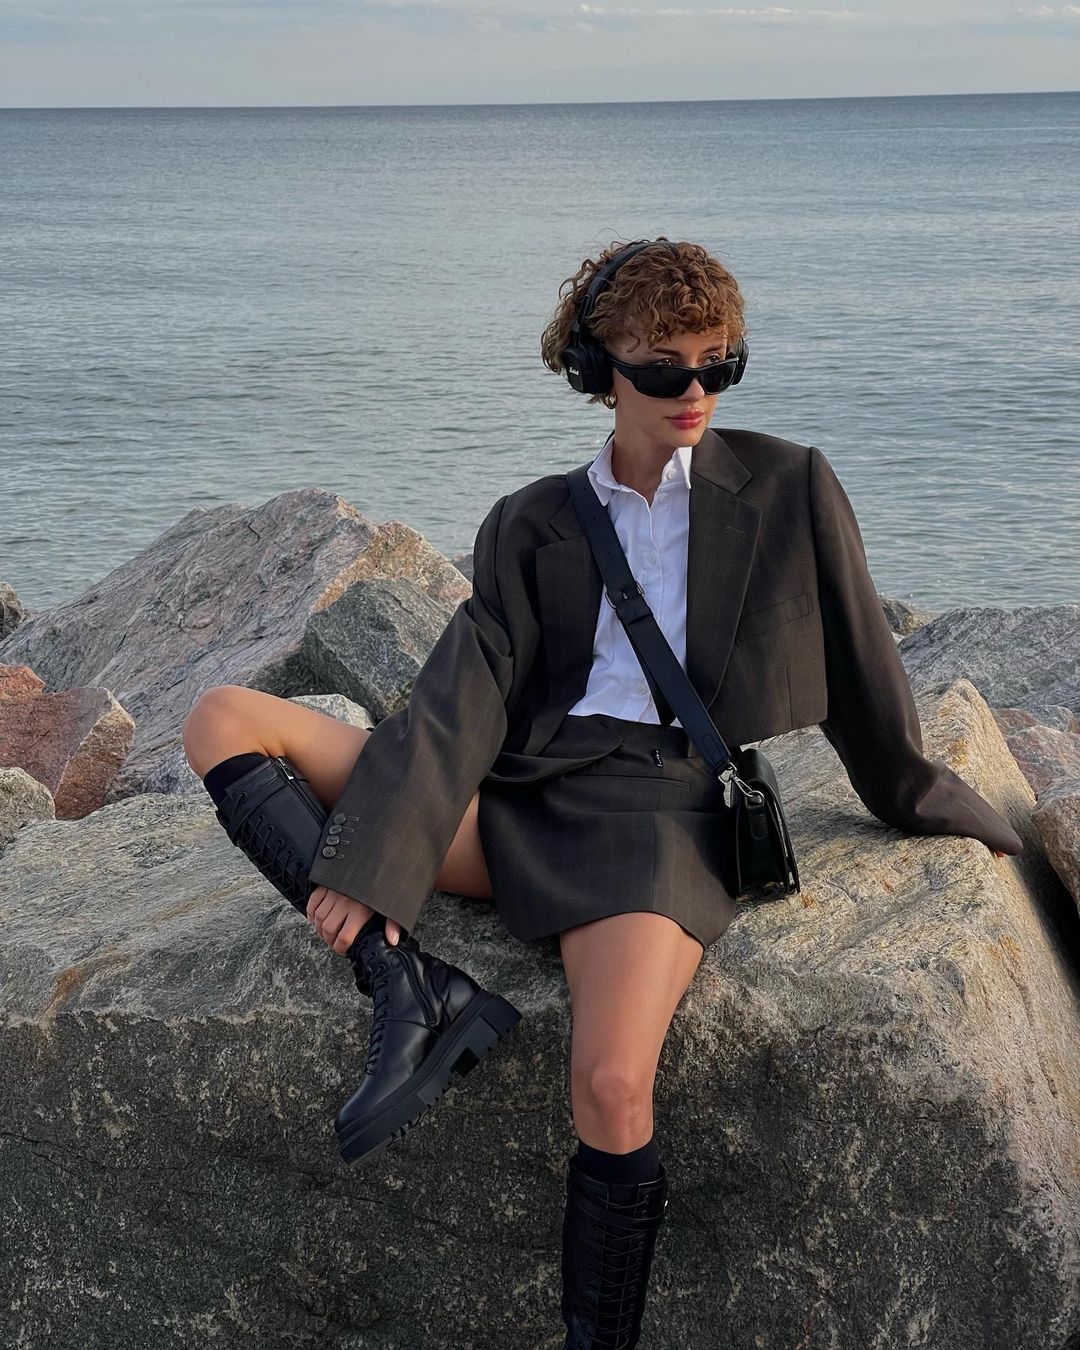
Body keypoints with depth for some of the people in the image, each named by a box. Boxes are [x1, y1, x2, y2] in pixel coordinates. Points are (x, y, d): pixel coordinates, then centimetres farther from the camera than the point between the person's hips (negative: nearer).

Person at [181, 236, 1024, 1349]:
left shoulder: (790, 487, 7)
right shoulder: (532, 524, 12)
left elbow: (862, 677, 17)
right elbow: (464, 700, -1)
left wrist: (936, 808, 26)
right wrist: (369, 861, -14)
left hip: (659, 806, -4)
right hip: (516, 793, 4)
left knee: (613, 1091, -32)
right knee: (222, 720, -9)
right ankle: (410, 986, -24)